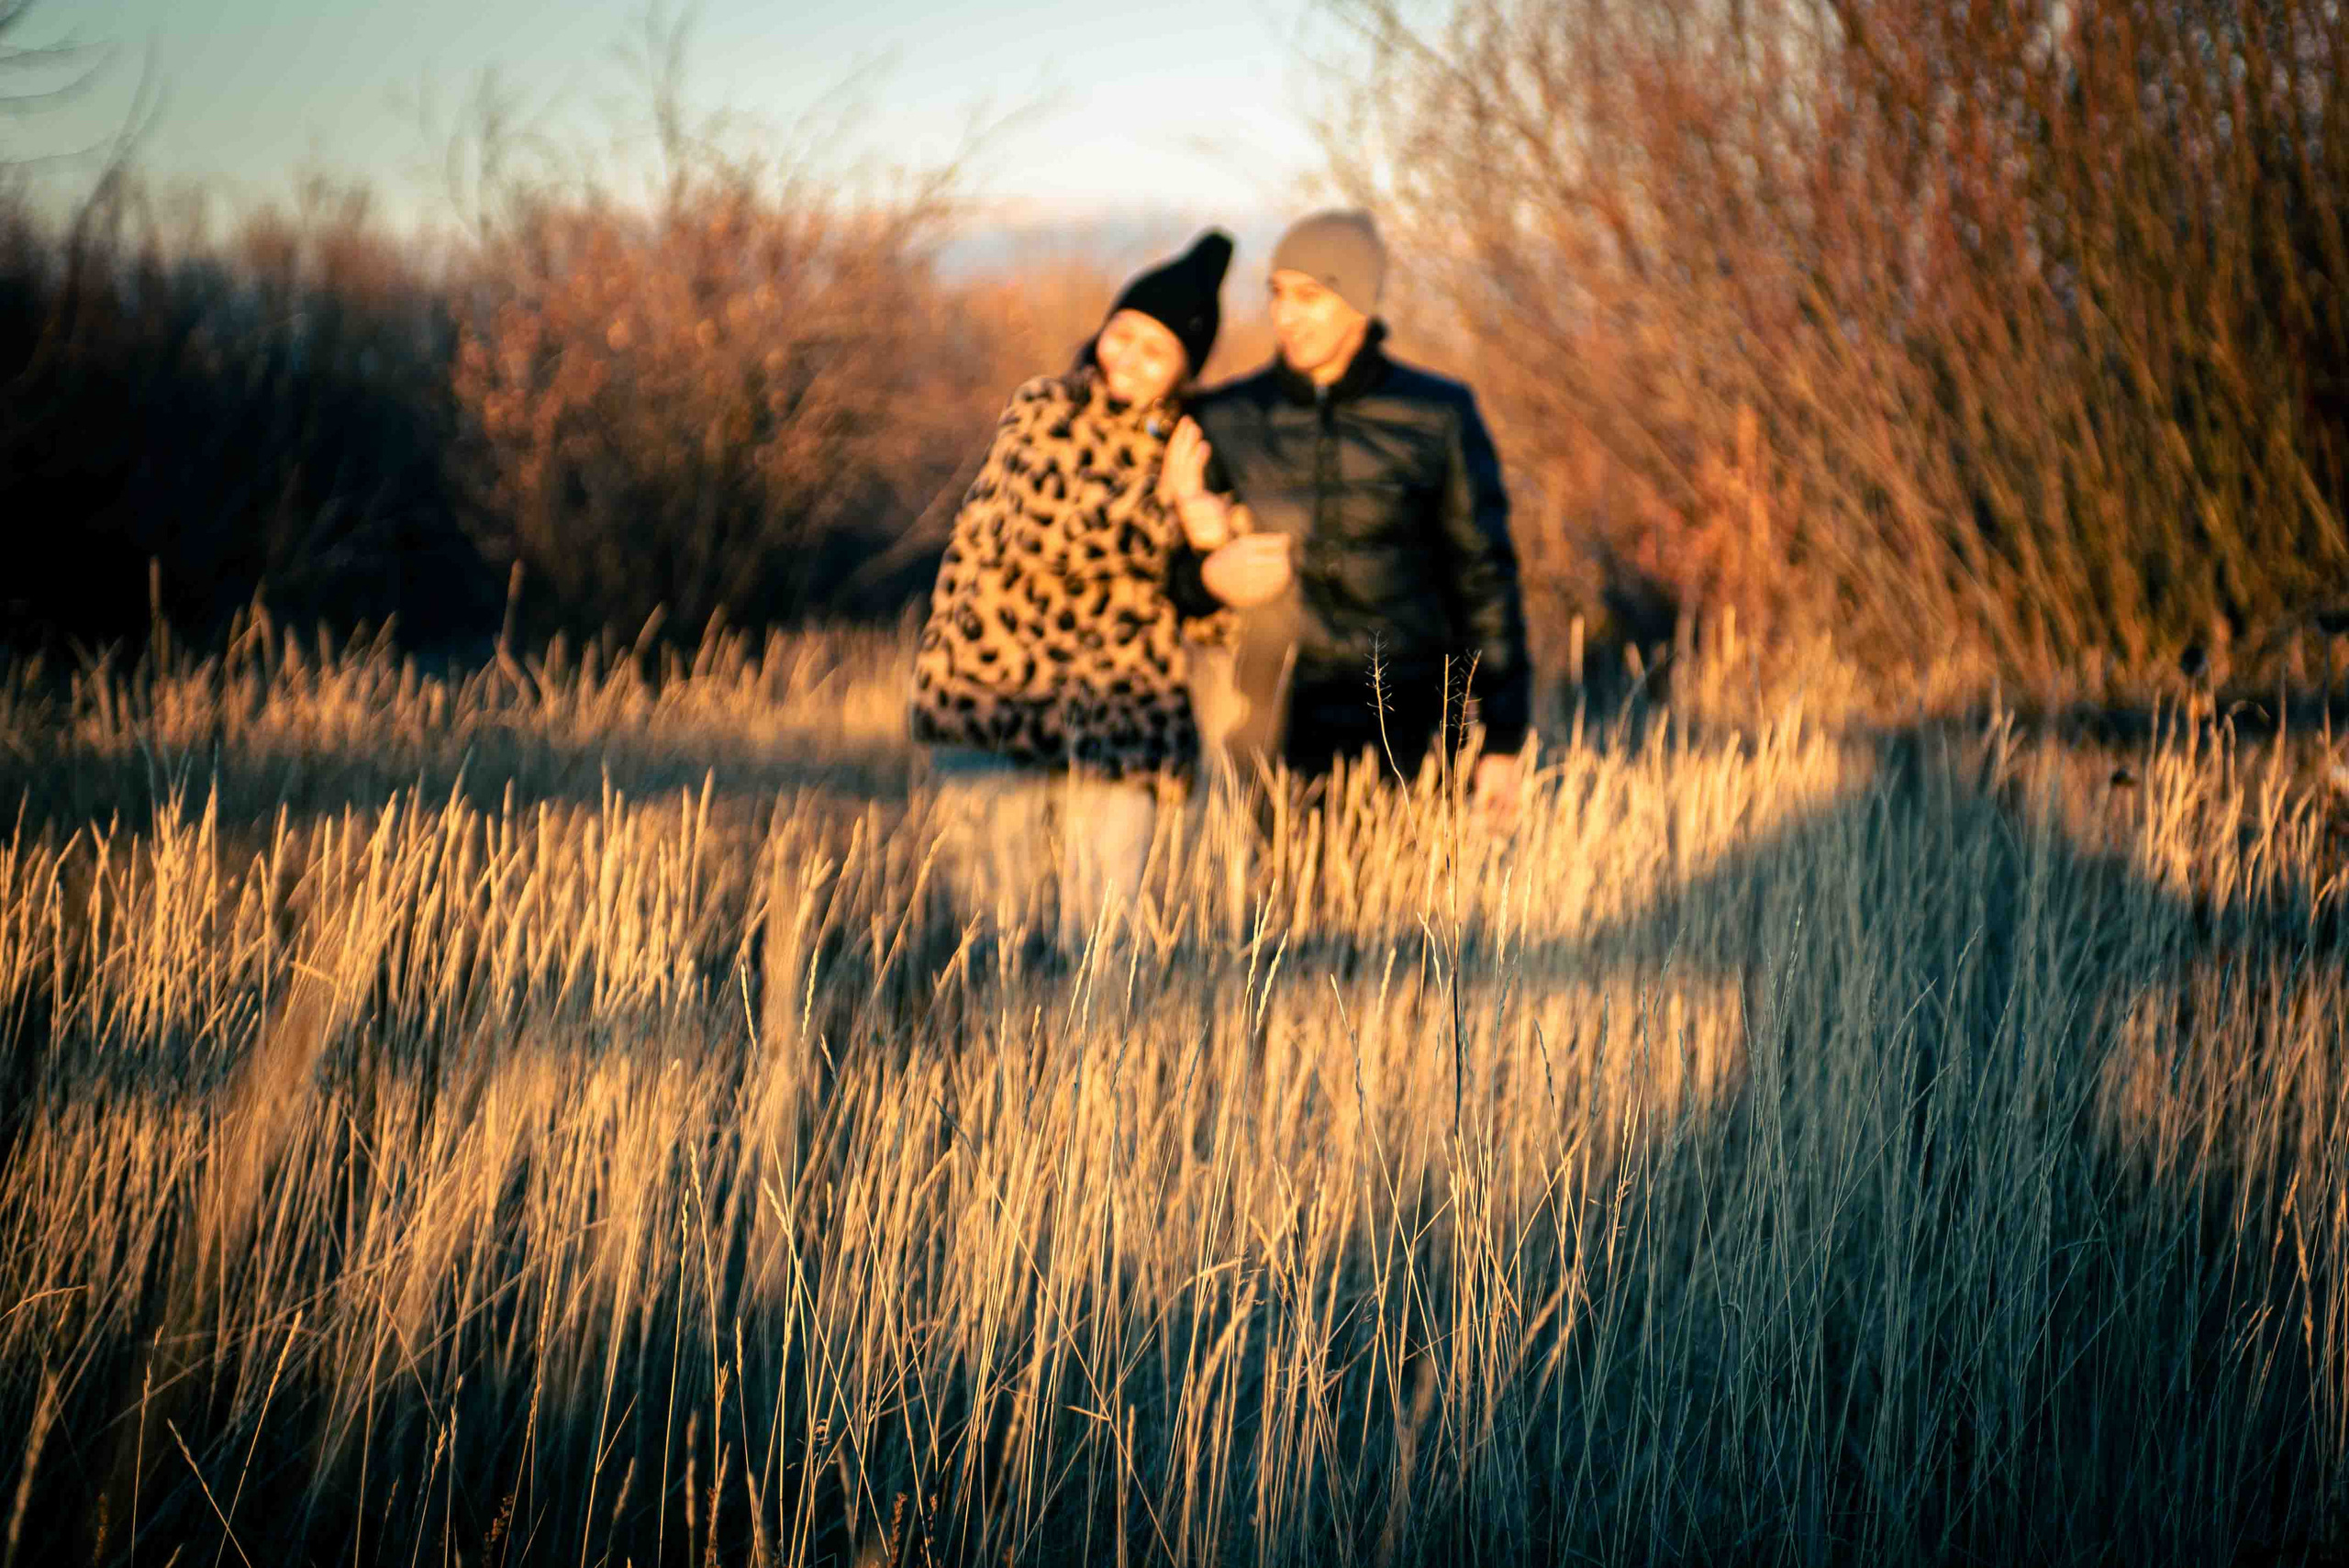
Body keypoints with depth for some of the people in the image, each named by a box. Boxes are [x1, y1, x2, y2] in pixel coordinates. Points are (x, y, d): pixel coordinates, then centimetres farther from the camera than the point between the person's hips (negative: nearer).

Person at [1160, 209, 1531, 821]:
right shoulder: (1226, 420, 7)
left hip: (1406, 738, -1)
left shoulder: (1438, 417, 2)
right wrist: (1208, 575, -10)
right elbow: (1174, 581, 14)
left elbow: (1484, 579, 5)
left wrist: (1502, 741, 2)